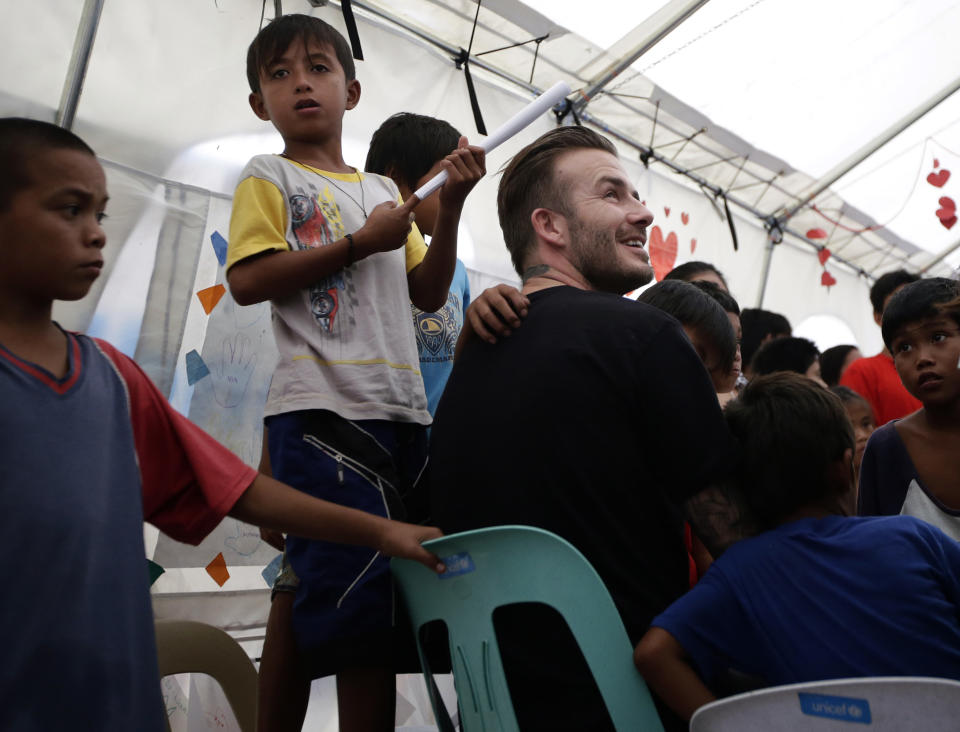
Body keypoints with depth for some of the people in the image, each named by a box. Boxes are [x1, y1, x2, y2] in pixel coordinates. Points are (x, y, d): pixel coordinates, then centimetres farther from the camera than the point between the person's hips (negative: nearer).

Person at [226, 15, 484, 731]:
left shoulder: (384, 190, 22)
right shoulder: (269, 177, 8)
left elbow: (428, 293, 17)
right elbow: (248, 280, -7)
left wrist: (449, 209, 5)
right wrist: (362, 242, -7)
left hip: (403, 406, 6)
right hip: (321, 405, -5)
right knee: (352, 584, -11)